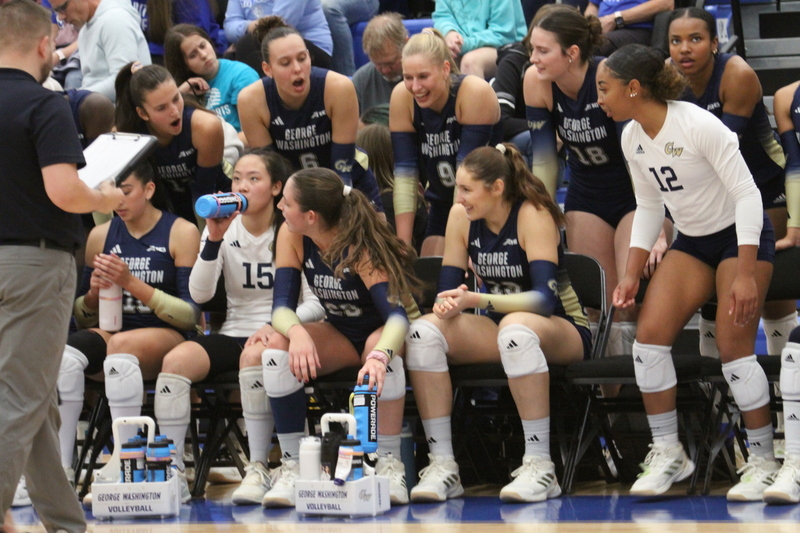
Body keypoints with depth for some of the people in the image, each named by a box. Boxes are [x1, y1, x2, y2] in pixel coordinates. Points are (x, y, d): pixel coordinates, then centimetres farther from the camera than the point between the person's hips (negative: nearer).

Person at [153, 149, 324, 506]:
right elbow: (199, 293, -4)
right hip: (234, 331, 4)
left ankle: (258, 469, -32)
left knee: (254, 357, -38)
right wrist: (214, 240, -16)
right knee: (176, 360, -25)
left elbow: (316, 302, -7)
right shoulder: (224, 229, 8)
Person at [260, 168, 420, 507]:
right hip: (340, 336, 4)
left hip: (384, 331, -4)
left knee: (380, 347, -39)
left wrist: (380, 356, -61)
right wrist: (296, 332, -44)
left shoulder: (360, 246, -28)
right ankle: (292, 466, -21)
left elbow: (397, 313, -39)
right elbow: (281, 306, -19)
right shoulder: (292, 237, -14)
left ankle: (390, 466, -28)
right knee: (278, 345, -25)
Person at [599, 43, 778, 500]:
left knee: (734, 347, -14)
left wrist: (746, 274, -28)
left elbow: (747, 194, -24)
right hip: (692, 241, 7)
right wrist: (633, 275, 3)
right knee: (649, 335, -9)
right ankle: (668, 454, 3)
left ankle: (764, 462, 1)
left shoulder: (698, 126, -26)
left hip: (742, 236, -7)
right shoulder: (632, 139, -4)